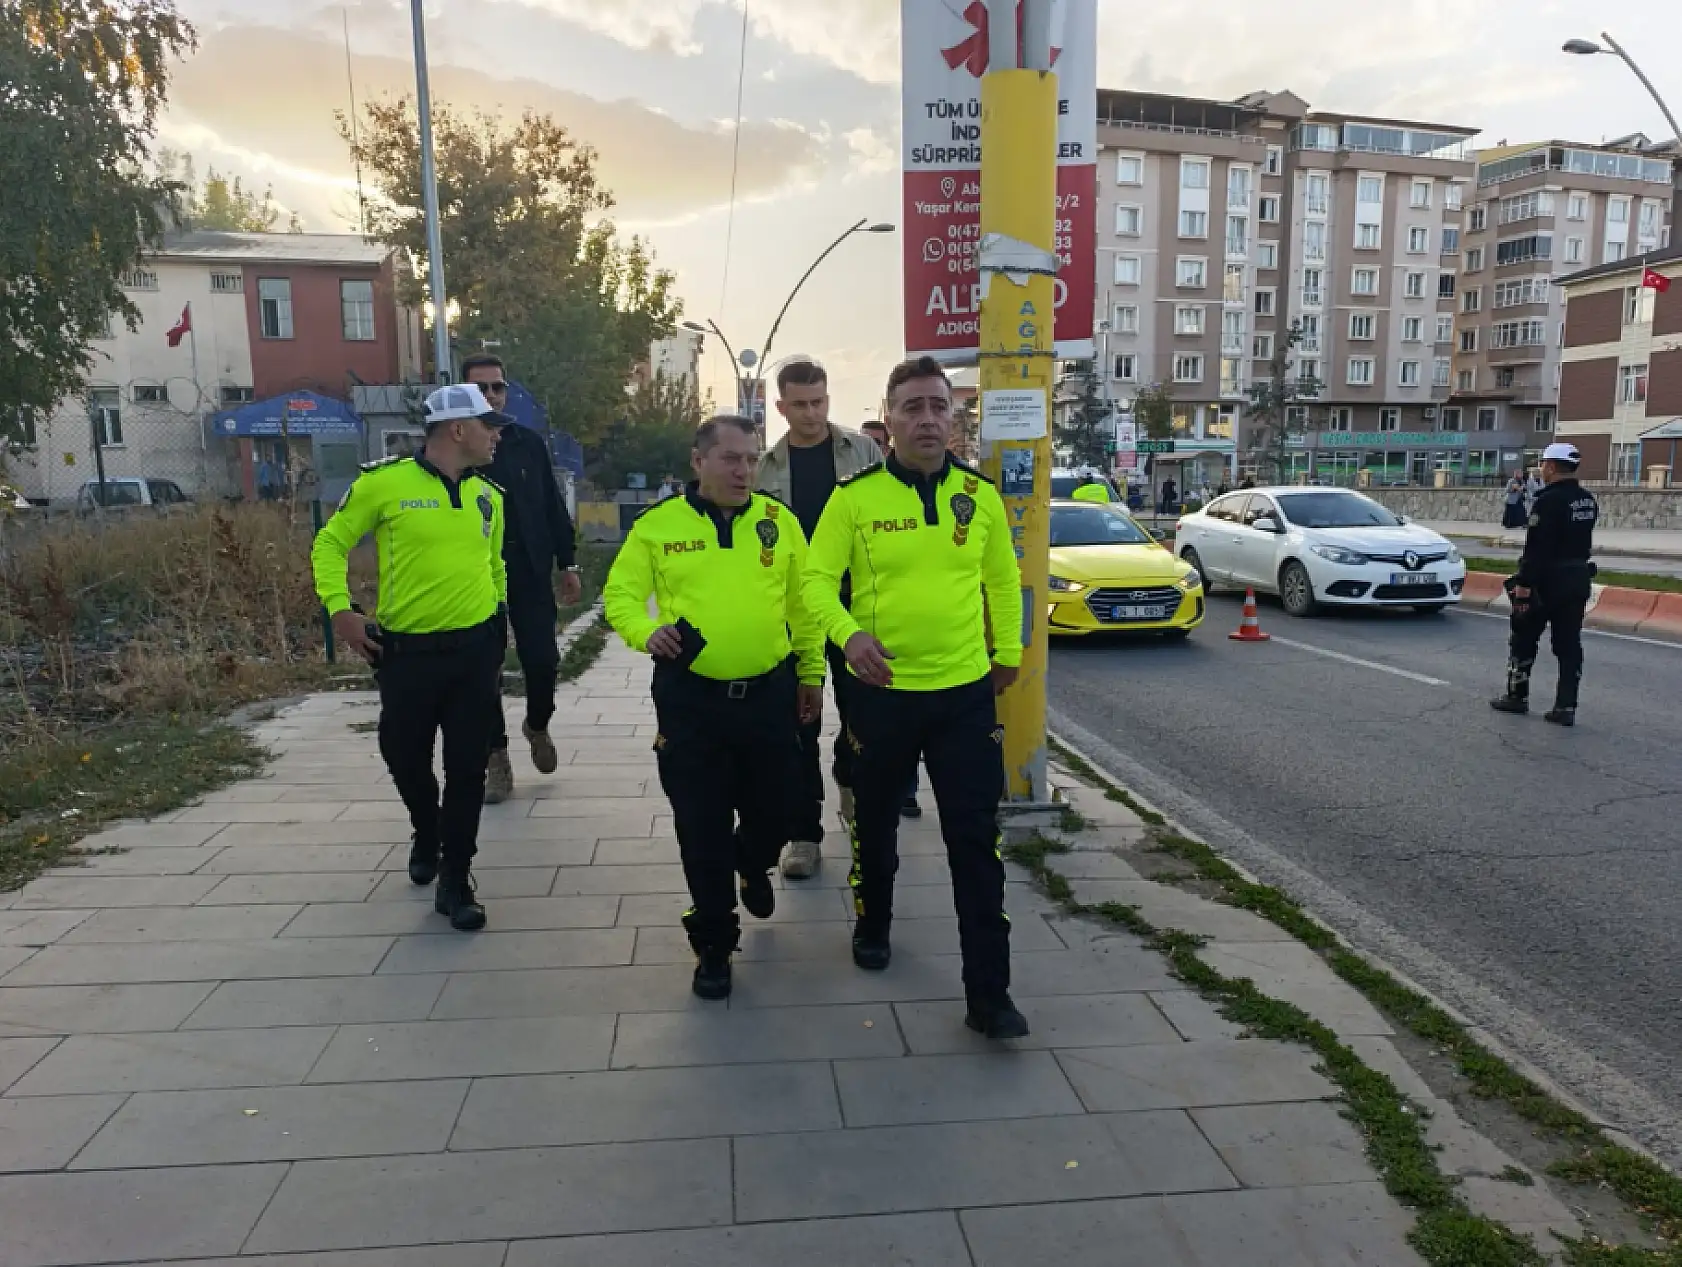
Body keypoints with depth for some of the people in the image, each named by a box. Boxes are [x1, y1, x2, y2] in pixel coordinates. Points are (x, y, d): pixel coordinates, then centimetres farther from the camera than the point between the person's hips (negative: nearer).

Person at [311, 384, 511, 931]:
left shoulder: (488, 496, 7)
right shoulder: (385, 481, -8)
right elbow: (330, 542, 0)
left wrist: (500, 617, 19)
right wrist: (339, 609, -10)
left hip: (475, 649, 3)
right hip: (406, 651, -2)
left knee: (467, 768, 2)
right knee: (404, 757, 12)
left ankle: (455, 881, 15)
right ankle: (426, 836, 43)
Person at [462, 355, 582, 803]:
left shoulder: (529, 443, 6)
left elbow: (553, 505, 8)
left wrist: (568, 563, 5)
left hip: (530, 571, 1)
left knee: (542, 661, -3)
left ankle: (537, 726, 27)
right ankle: (497, 759, 15)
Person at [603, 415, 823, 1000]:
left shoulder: (779, 520, 3)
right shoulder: (657, 525, -1)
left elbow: (803, 602, 8)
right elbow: (620, 594, 1)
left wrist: (811, 672, 11)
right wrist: (647, 632, -19)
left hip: (770, 693, 2)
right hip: (690, 697, -1)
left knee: (772, 812, 14)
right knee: (702, 827, 5)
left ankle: (753, 868, 50)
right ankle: (714, 943, 23)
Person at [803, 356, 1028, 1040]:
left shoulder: (980, 494, 2)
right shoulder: (855, 496, -6)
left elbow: (1002, 578, 13)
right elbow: (818, 579, -7)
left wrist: (1006, 651, 15)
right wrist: (849, 633, -24)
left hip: (966, 693, 1)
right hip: (883, 690, -1)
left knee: (977, 841, 0)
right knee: (875, 822, 17)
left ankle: (988, 993, 8)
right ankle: (872, 924, 45)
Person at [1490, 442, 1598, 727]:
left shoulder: (1549, 501, -19)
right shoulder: (1588, 501, 8)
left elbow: (1535, 549, -23)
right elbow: (1582, 542, 15)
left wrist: (1523, 585, -22)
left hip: (1548, 581, -7)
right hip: (1579, 579, 8)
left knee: (1524, 639, 9)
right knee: (1569, 645, 8)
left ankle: (1516, 696, 18)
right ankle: (1565, 708, 7)